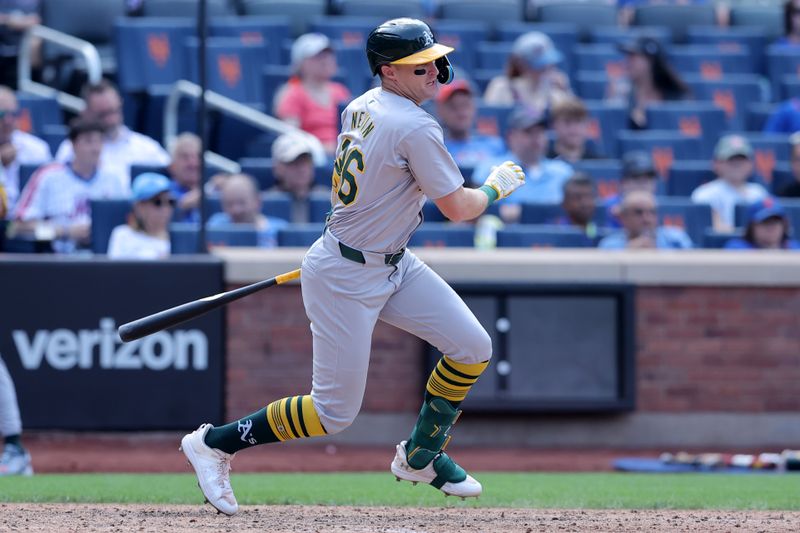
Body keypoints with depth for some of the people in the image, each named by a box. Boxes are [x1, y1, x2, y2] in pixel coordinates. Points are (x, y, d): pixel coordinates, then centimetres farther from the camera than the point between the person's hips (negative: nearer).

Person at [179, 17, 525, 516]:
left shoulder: (360, 108, 3)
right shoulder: (416, 128, -24)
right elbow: (458, 208, -17)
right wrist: (496, 185, 1)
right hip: (347, 280, -9)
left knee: (473, 348, 5)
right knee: (335, 412, -2)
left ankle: (421, 455, 22)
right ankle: (215, 442, 11)